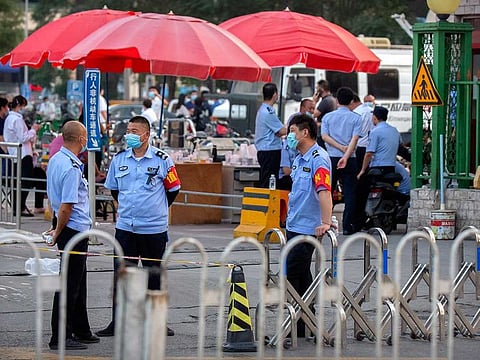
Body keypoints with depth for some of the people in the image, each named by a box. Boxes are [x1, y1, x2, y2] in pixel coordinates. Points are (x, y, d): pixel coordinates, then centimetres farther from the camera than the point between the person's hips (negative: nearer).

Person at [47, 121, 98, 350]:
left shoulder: (55, 160, 10)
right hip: (75, 229, -10)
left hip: (70, 228, 10)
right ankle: (59, 338, -2)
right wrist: (57, 234, -11)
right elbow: (66, 206, -23)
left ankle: (81, 331, 28)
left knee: (78, 282, 18)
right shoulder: (71, 168, -21)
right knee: (69, 285, -5)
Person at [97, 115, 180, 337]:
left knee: (154, 276, 7)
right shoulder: (119, 159, 4)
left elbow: (173, 188, 6)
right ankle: (117, 323, 9)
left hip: (154, 228, -2)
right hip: (125, 227, 3)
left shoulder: (162, 160, -5)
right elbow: (113, 188, 18)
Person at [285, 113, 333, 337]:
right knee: (301, 277, 12)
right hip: (294, 225, 10)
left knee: (293, 276, -10)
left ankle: (300, 328, -7)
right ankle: (307, 324, 18)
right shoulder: (299, 159, 14)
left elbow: (324, 192, -26)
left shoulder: (318, 159, -16)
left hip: (307, 228, -10)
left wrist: (325, 222, -34)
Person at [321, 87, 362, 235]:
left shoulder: (328, 117, 5)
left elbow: (325, 136, -5)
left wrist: (341, 147, -8)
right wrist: (346, 156, -18)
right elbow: (355, 139, -11)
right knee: (349, 193, 1)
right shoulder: (355, 118, 0)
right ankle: (348, 225, -2)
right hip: (350, 160, -1)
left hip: (331, 158, 1)